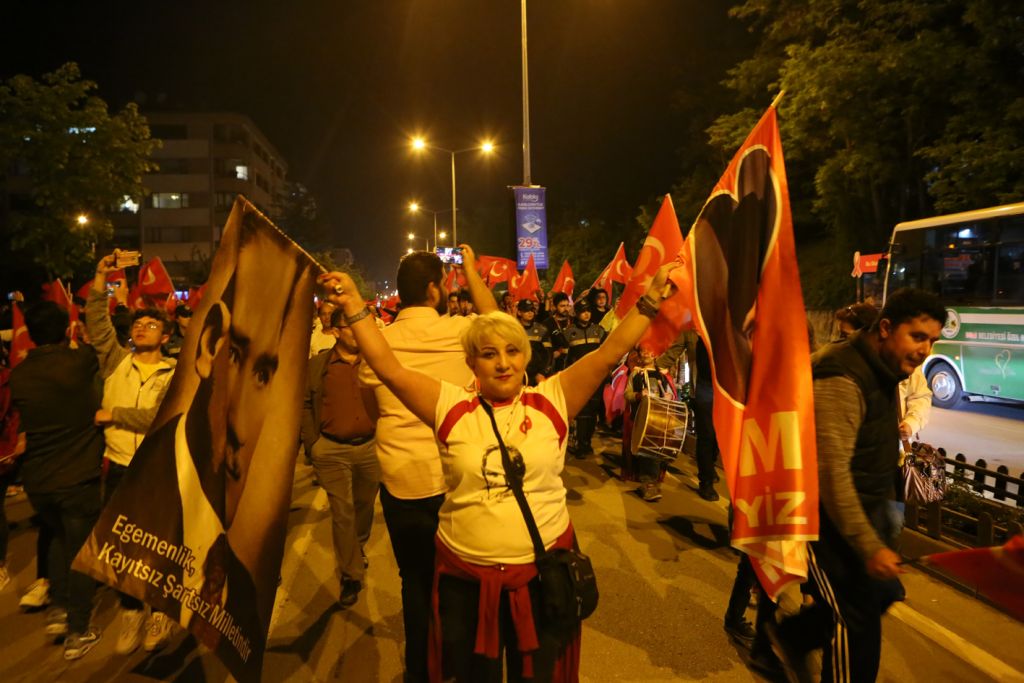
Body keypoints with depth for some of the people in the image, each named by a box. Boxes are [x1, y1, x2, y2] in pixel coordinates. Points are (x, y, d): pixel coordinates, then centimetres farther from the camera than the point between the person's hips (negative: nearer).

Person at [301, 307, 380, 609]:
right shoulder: (318, 364, -1)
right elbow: (305, 404, 2)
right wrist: (312, 444, -3)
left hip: (370, 447, 2)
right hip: (332, 451, -2)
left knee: (365, 506, 18)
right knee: (342, 512, 2)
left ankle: (359, 549, 45)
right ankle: (351, 574, 15)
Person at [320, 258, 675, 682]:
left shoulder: (551, 402, -5)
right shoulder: (452, 407, -6)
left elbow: (608, 355, -10)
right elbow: (390, 370, -10)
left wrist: (650, 300, -15)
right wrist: (354, 309, -14)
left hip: (544, 571, 0)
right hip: (466, 578, 0)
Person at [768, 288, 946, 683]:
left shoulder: (884, 371, 8)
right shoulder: (841, 378, -25)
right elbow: (831, 471, -30)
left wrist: (887, 501, 17)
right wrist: (869, 546, -29)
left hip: (861, 507, 10)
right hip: (826, 514, -10)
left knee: (879, 593, 16)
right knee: (858, 619, -3)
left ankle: (790, 636, 34)